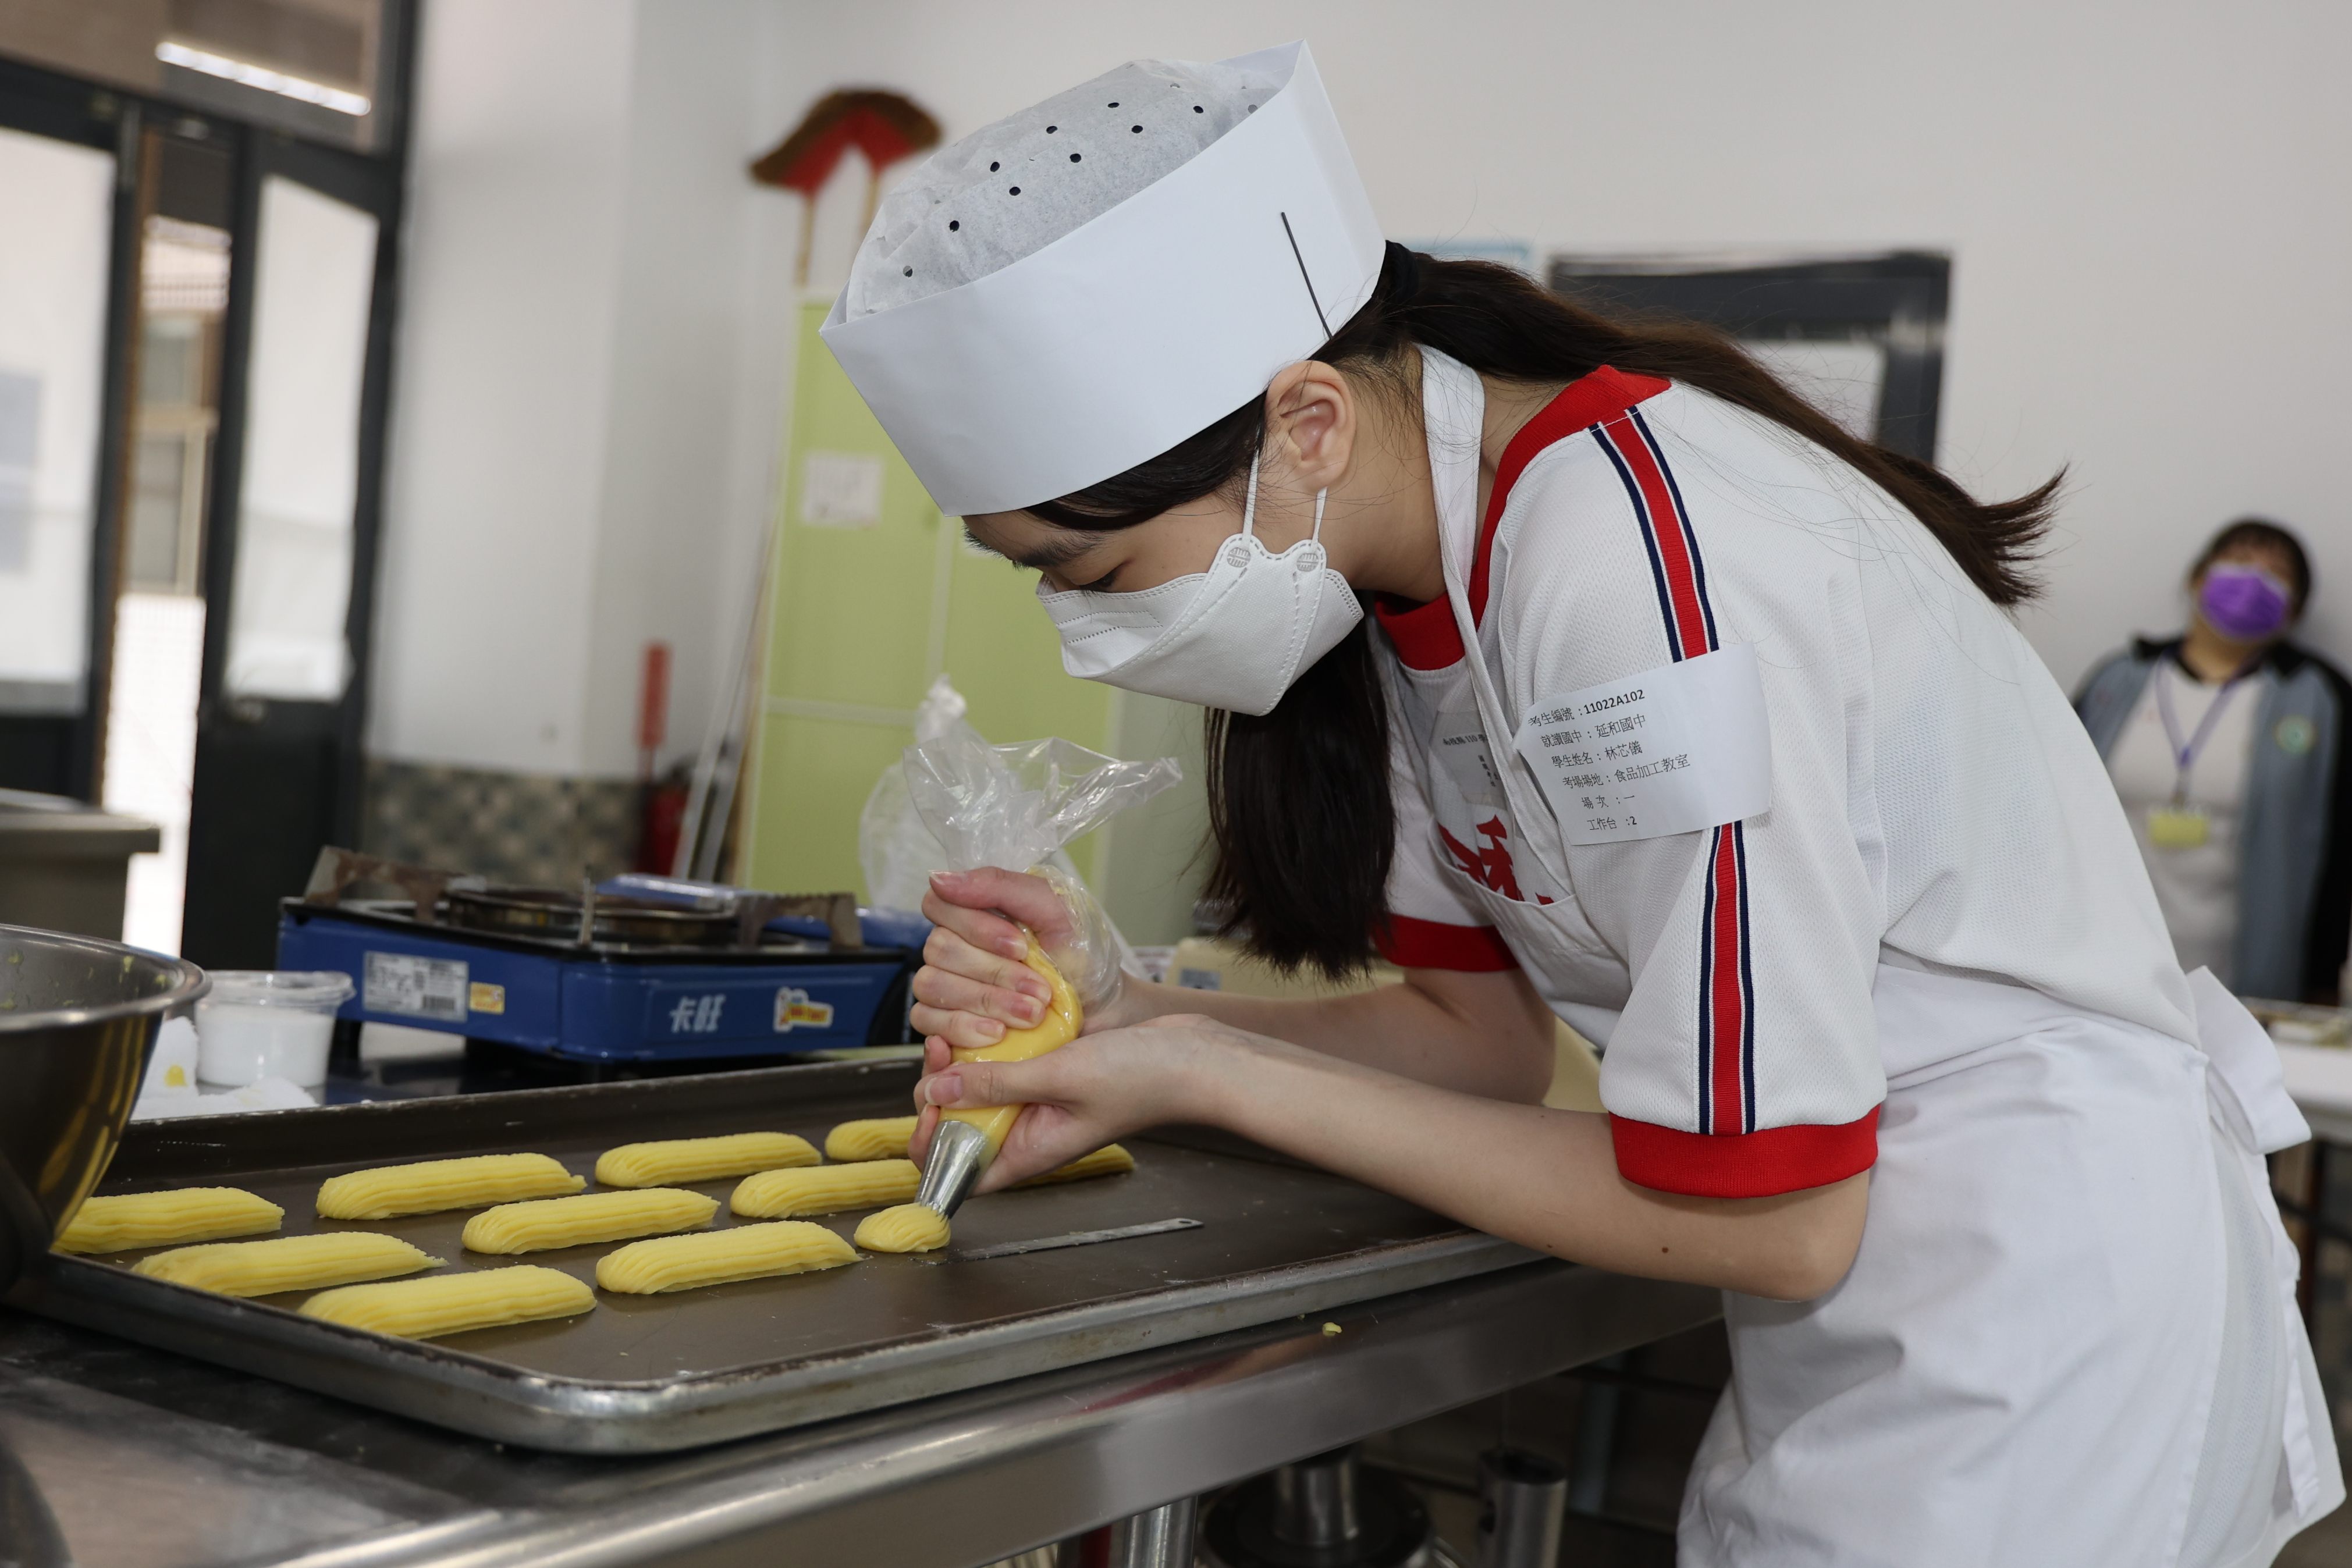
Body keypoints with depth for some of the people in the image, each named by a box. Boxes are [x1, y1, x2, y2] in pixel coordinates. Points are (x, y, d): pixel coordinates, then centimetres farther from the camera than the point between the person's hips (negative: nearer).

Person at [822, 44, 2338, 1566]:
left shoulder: (1643, 575, -30)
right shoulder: (1393, 555, -3)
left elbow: (1765, 1221, -25)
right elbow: (1481, 1028, 4)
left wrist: (1208, 1080, -21)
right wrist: (1127, 1014, -13)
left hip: (2034, 1311, -8)